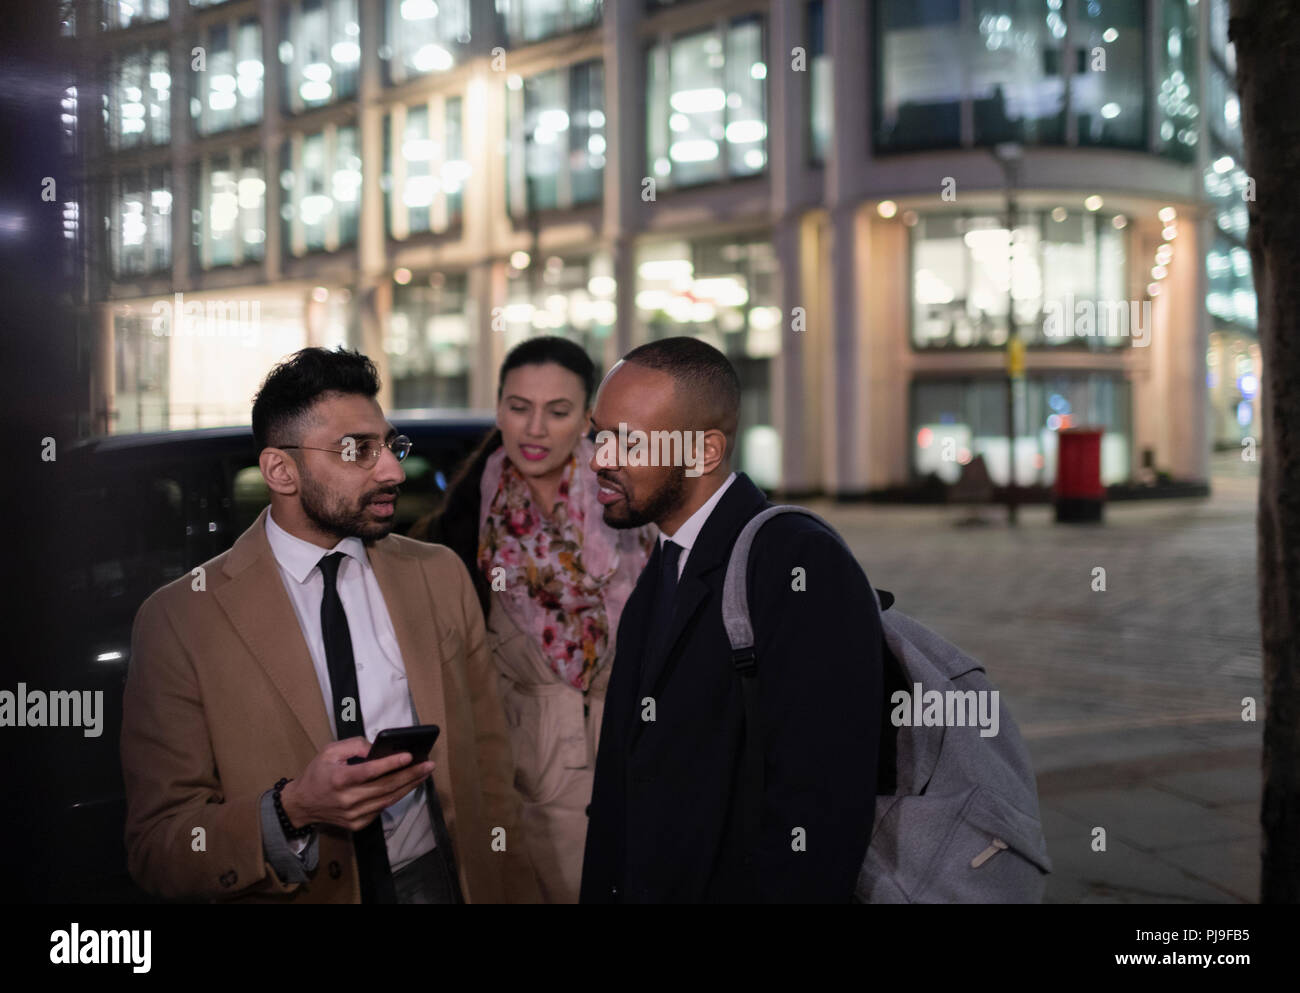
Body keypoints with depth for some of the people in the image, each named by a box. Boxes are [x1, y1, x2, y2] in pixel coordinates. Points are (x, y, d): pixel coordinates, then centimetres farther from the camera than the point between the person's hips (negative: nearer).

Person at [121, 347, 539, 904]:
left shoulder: (441, 577, 1)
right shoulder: (181, 620, -12)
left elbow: (488, 768, 1)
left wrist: (515, 893, -6)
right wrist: (291, 811, -29)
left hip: (443, 878, 4)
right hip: (296, 893, -3)